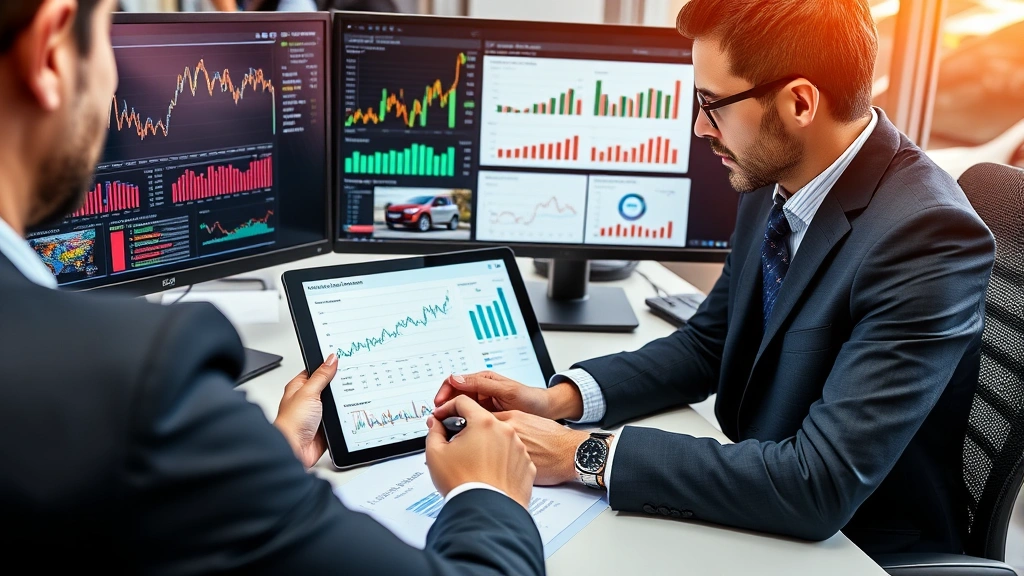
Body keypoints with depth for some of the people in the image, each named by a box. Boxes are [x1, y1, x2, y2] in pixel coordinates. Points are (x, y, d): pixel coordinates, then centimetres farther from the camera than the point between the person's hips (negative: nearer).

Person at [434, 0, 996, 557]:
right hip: (767, 511, 6)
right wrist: (560, 398, -9)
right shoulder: (773, 185, -6)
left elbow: (819, 487, -32)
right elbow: (707, 343, 6)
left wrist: (588, 455, -28)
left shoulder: (928, 238, -28)